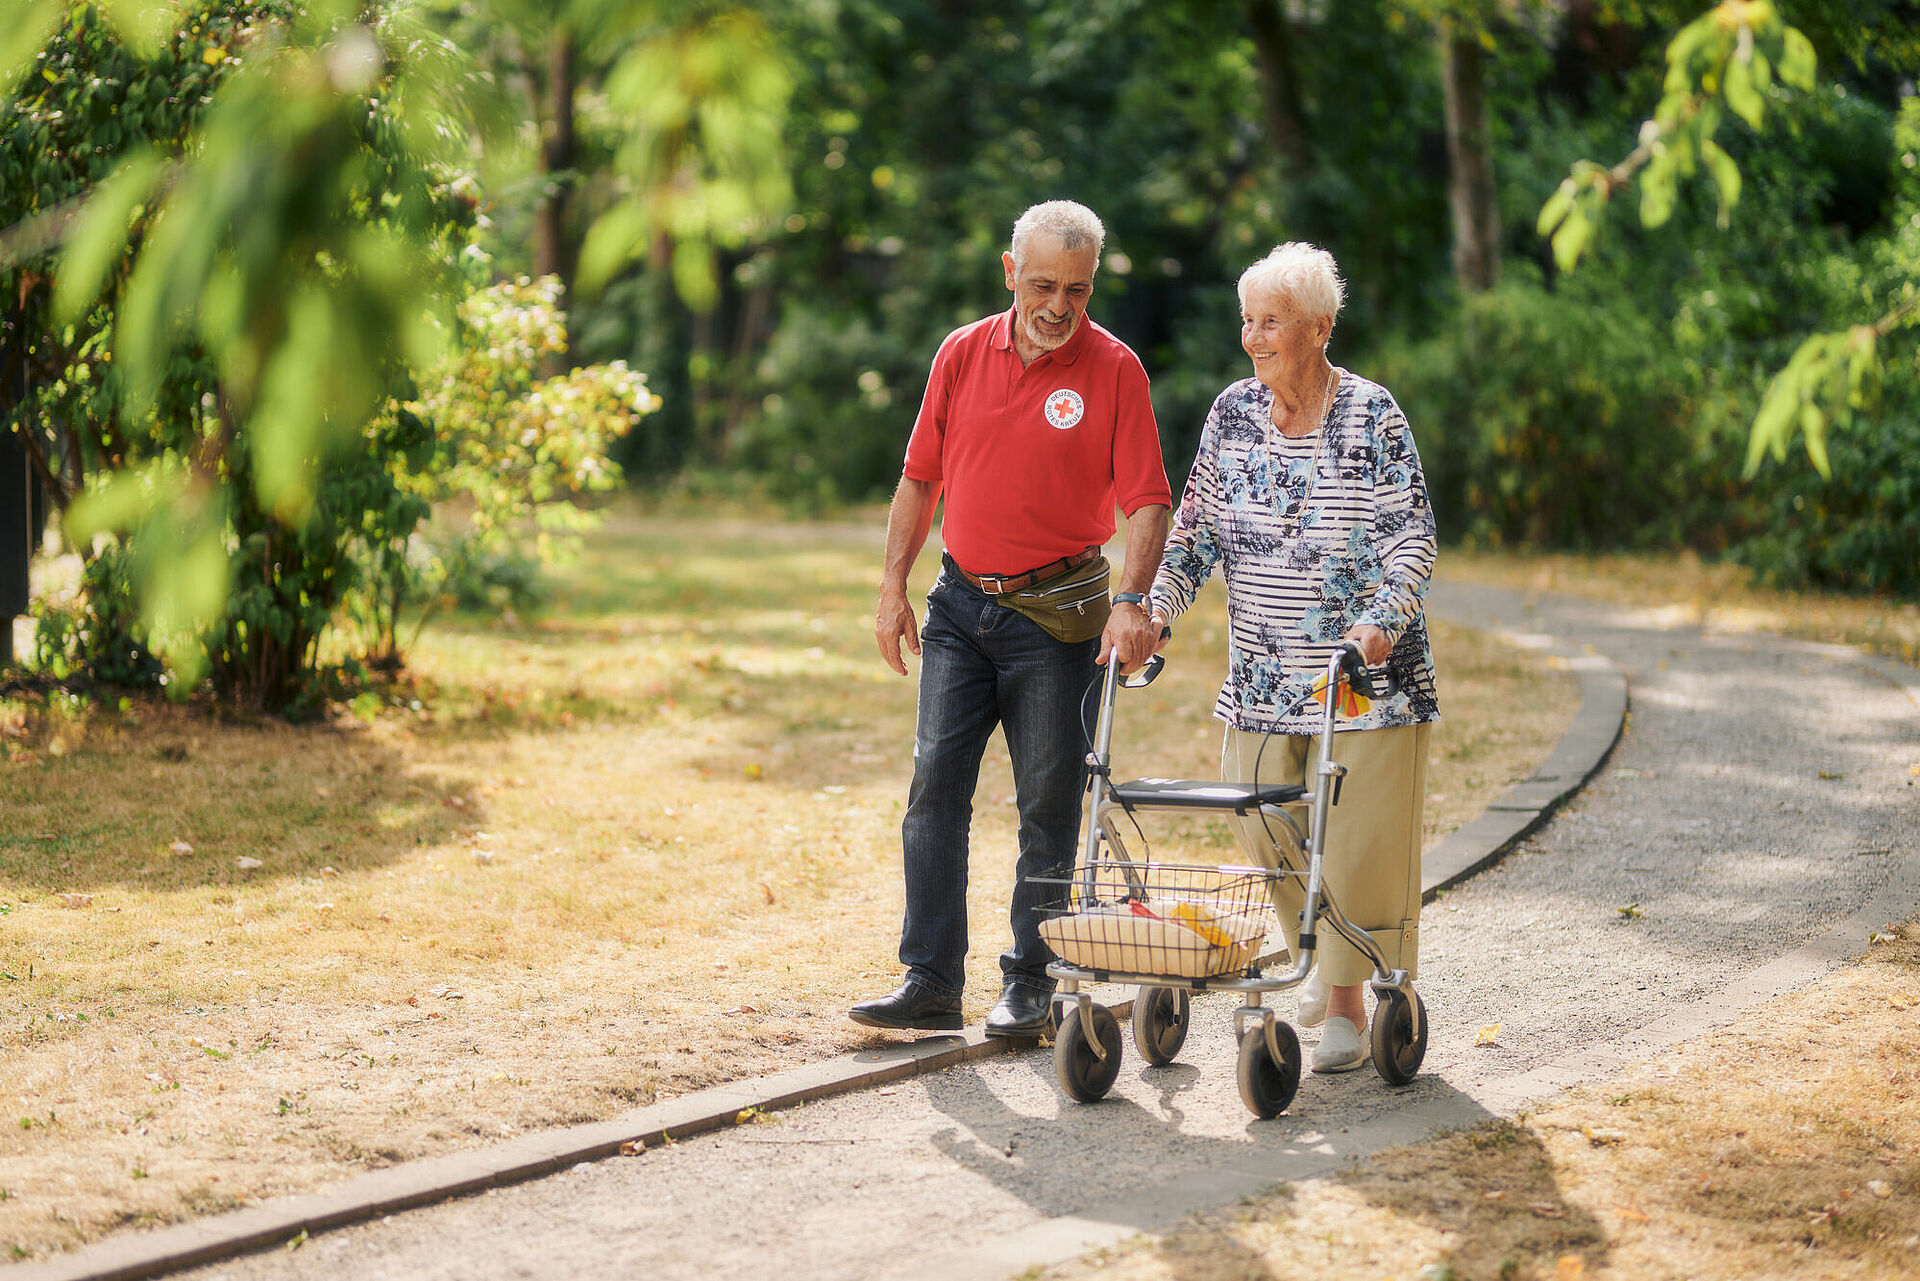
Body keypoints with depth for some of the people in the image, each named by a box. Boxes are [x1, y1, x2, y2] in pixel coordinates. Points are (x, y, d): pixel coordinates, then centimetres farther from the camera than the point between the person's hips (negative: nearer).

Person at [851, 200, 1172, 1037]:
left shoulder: (1113, 370, -7)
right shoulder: (962, 354, 4)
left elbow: (1147, 501, -10)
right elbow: (920, 479, 11)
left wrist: (1131, 601, -23)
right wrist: (892, 588, 6)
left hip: (1055, 614, -3)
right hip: (961, 602, 3)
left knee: (1048, 804, 3)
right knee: (935, 784, -2)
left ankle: (1029, 984, 12)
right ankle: (930, 982, 2)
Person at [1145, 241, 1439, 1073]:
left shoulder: (1371, 416, -8)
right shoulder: (1233, 413, 5)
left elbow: (1412, 538, -10)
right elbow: (1197, 528, 10)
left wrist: (1381, 622, -25)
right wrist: (1154, 607, -5)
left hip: (1364, 671, -4)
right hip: (1264, 675, 4)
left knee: (1357, 837, -3)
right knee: (1271, 831, 7)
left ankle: (1346, 1004, 6)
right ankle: (1322, 960, 31)